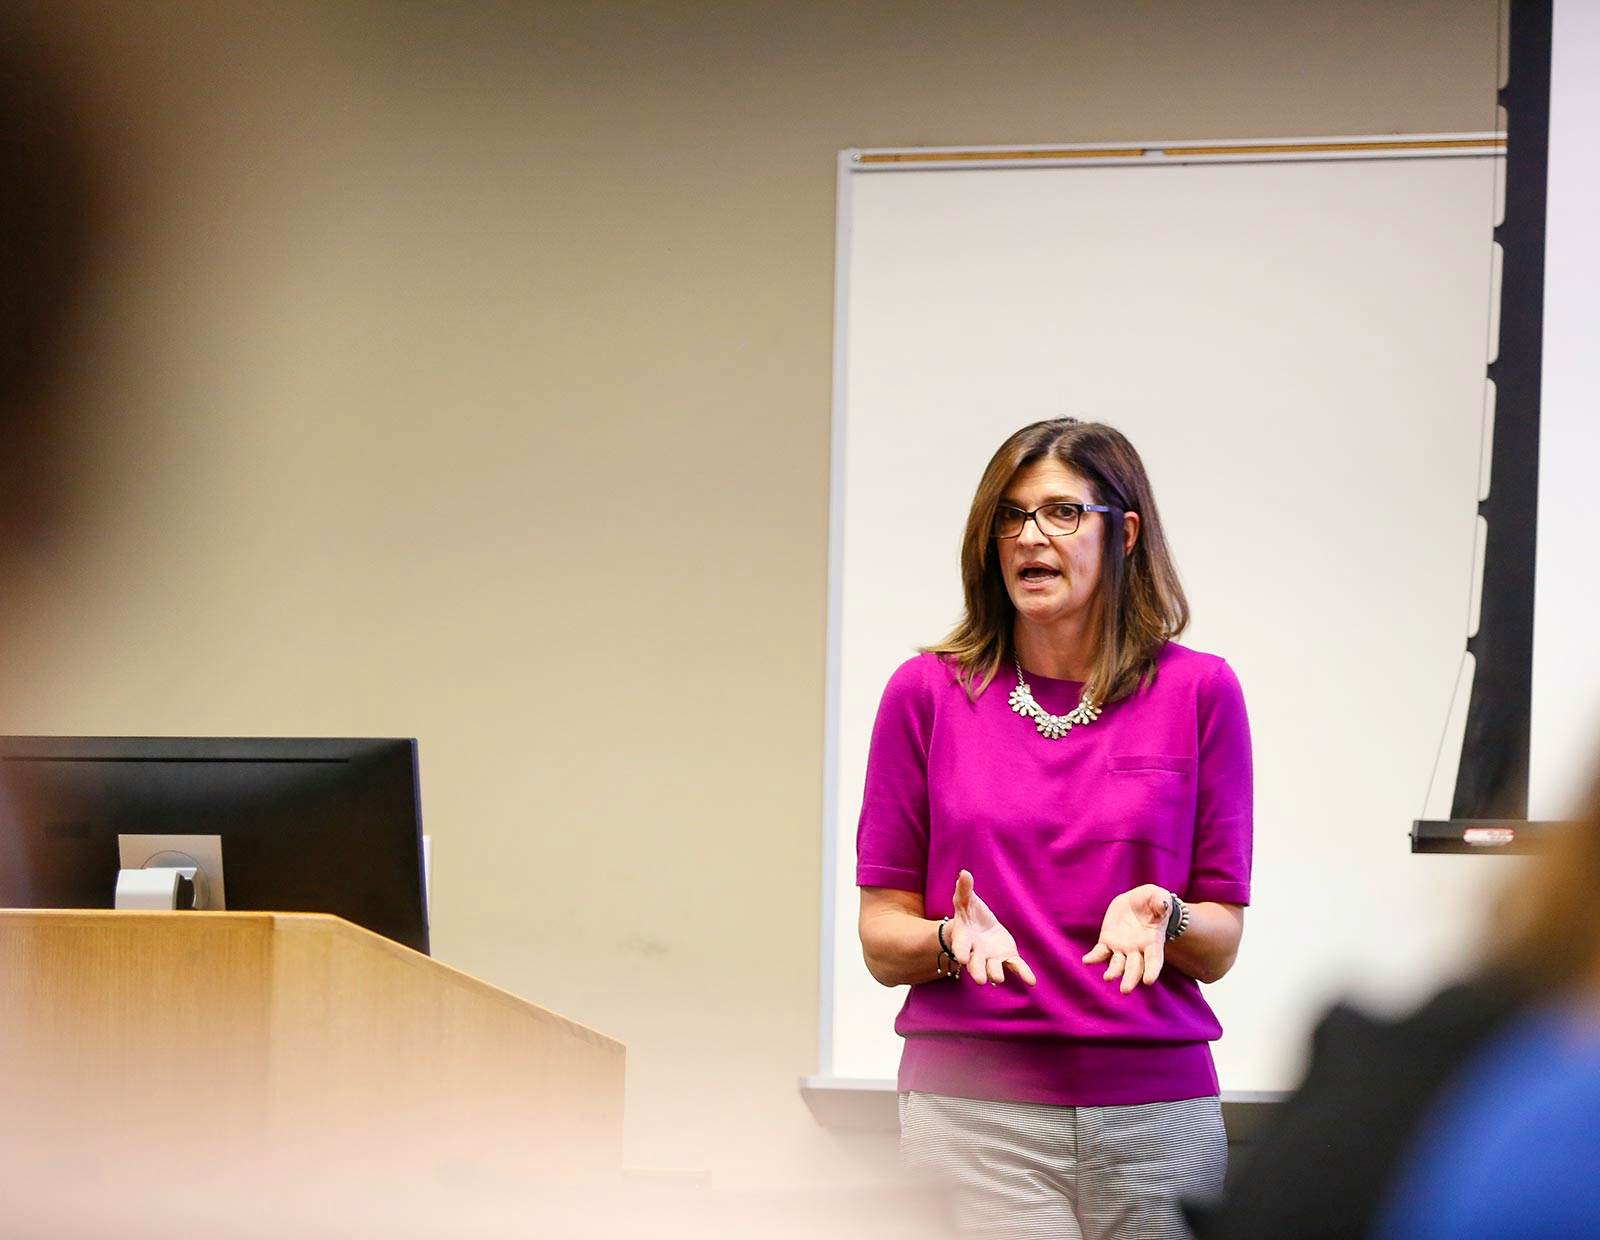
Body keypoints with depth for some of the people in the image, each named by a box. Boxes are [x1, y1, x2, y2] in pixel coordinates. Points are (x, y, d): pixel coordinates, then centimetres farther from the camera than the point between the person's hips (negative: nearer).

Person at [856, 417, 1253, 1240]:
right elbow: (882, 944, 6)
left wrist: (1161, 919, -14)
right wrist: (956, 939, -14)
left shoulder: (1198, 691, 5)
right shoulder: (927, 693, 5)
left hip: (1155, 1106, 1)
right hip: (973, 1103, -1)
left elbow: (1220, 948, 7)